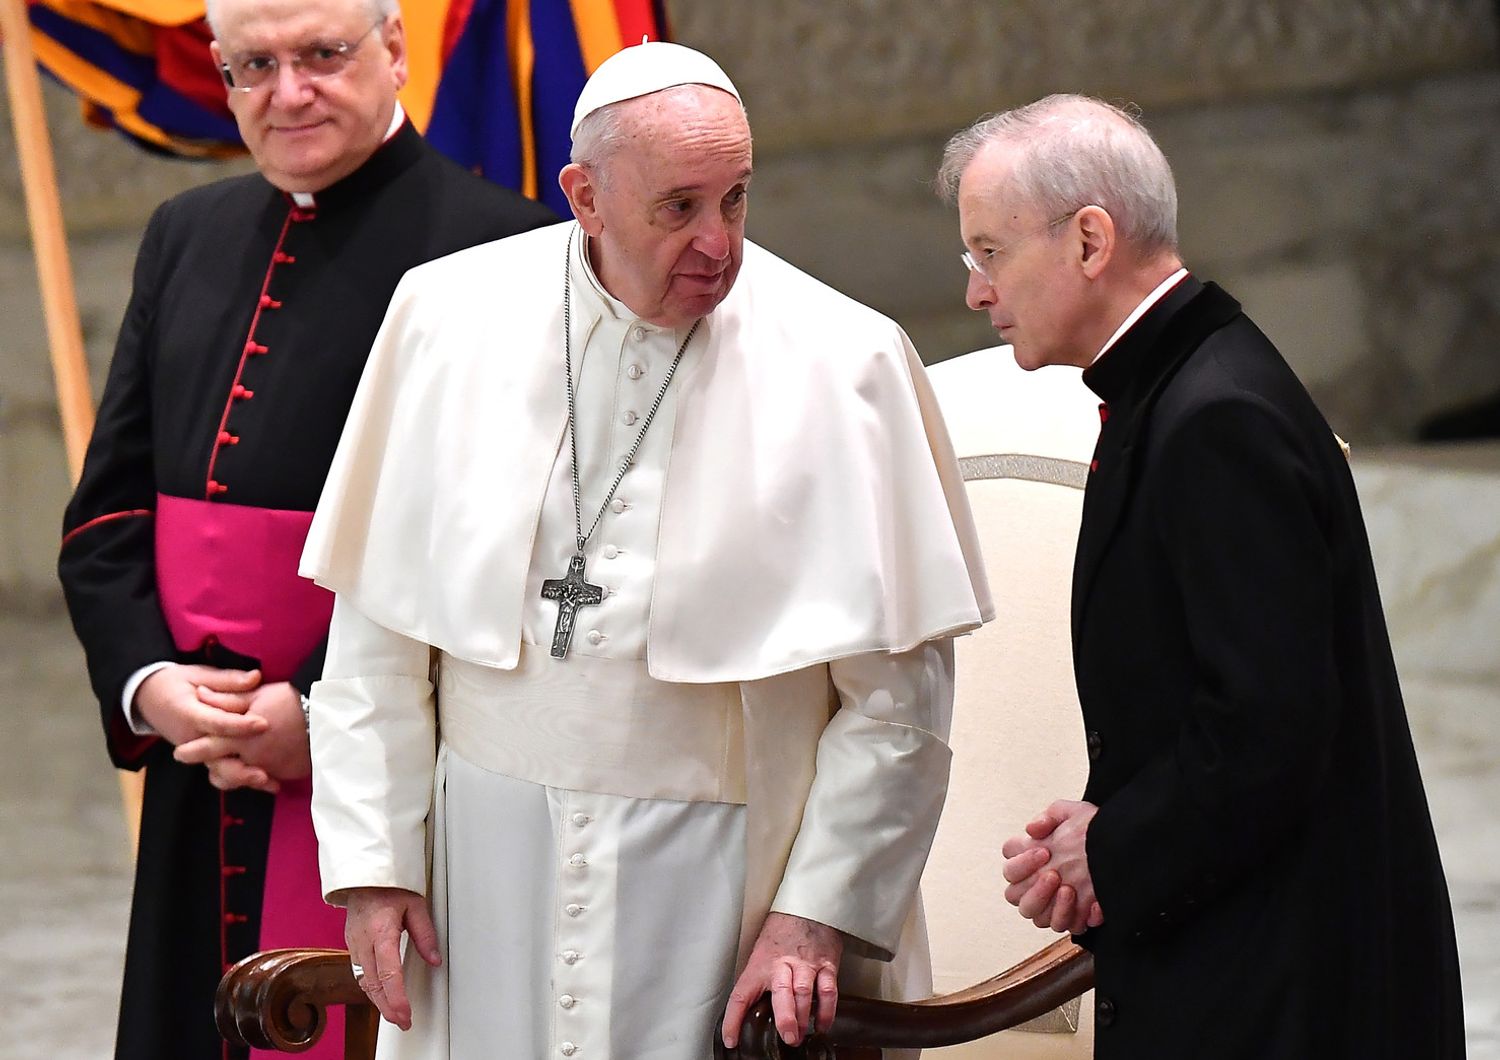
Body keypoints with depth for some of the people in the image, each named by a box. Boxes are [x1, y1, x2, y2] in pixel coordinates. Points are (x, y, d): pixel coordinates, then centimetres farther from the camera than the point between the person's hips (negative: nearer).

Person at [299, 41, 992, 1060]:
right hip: (490, 855, 2)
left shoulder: (844, 364, -8)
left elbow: (897, 697, -6)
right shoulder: (450, 318, -1)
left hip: (721, 885, -2)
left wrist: (818, 913, -10)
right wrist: (374, 859, 1)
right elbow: (377, 630, 4)